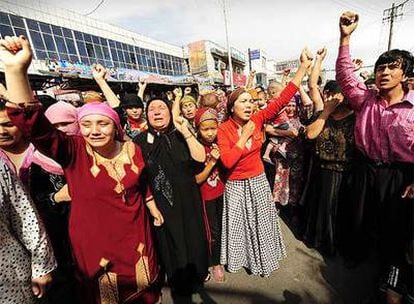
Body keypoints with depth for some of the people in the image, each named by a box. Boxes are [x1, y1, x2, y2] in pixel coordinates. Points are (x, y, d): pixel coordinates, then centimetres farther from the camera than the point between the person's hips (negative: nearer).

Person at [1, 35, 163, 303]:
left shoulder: (132, 149, -9)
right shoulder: (74, 152, -16)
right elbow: (36, 127, -33)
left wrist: (154, 209, 12)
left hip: (134, 232, 2)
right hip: (93, 238, -1)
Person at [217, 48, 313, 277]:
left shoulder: (257, 119, -8)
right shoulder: (223, 129, -16)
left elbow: (282, 100, -13)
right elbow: (227, 161, -25)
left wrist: (303, 67, -15)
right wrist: (245, 136, -25)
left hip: (258, 181, 3)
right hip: (236, 186, -2)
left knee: (261, 223, 20)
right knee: (239, 225, 17)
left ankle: (262, 257, 48)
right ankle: (241, 257, 46)